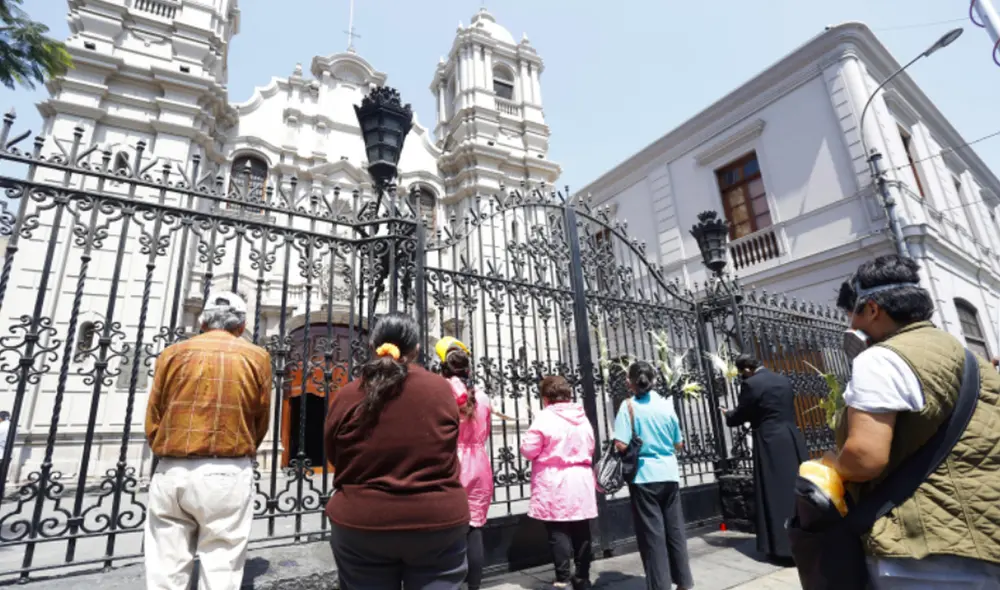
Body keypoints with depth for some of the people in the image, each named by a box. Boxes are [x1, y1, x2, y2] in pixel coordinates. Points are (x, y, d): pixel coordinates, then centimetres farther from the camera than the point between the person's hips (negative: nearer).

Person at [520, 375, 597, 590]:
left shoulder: (545, 417, -13)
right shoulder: (582, 417, 8)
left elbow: (528, 450, -11)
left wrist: (546, 449, 8)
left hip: (555, 485, -6)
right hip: (582, 483, 6)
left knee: (559, 531, 2)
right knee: (581, 532, 13)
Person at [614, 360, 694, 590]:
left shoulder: (629, 405, -11)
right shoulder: (666, 404, 2)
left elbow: (622, 445, -18)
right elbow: (679, 444, 9)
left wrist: (638, 445, 3)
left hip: (644, 476, -4)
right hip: (669, 474, 5)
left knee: (652, 532, 5)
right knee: (674, 528, 17)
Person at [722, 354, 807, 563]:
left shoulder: (750, 384, -11)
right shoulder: (783, 379, 12)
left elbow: (740, 415, -4)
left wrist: (728, 414, 18)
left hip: (772, 444, -7)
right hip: (794, 440, 7)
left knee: (777, 493, 1)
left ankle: (784, 546, 7)